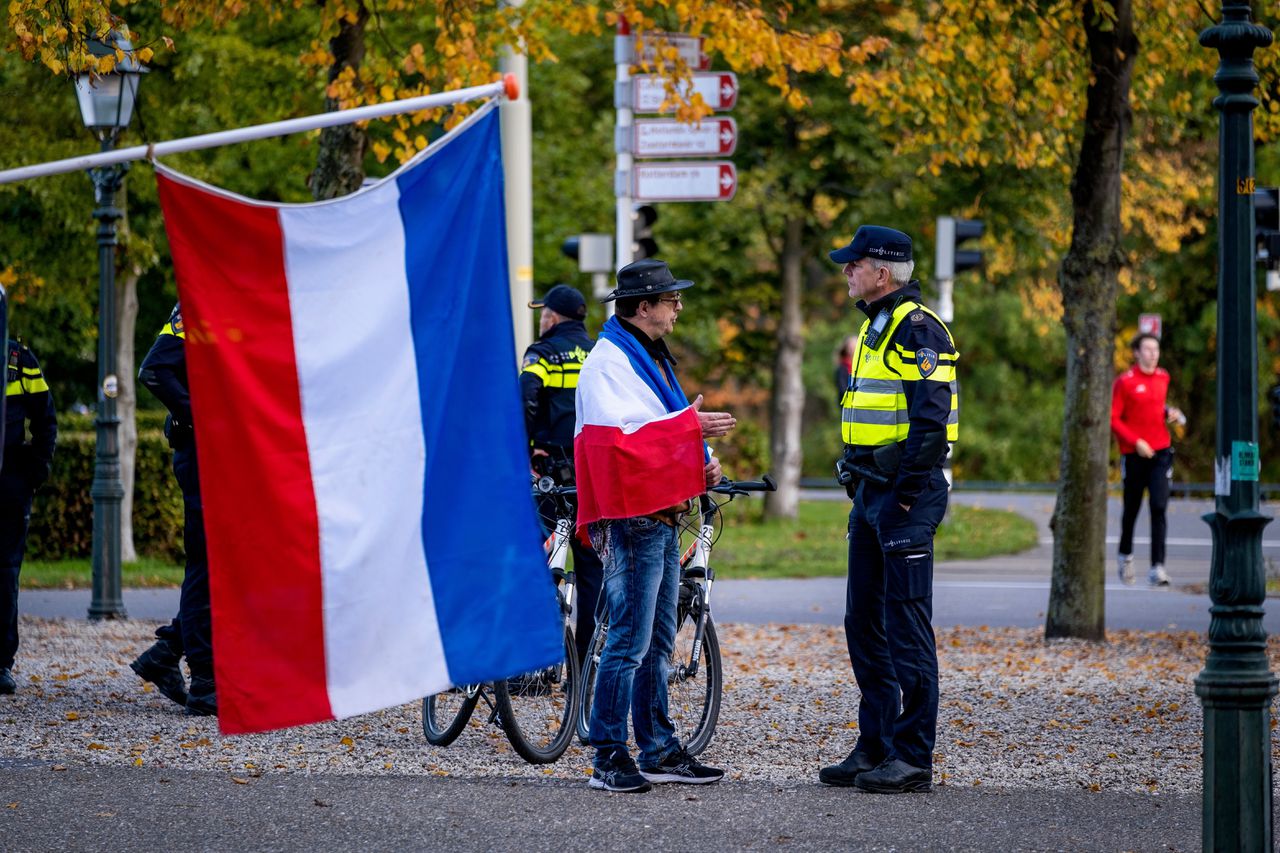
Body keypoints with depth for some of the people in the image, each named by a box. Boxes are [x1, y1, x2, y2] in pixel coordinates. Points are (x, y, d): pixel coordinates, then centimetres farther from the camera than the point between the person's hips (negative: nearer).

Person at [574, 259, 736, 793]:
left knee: (656, 643, 13)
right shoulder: (608, 362, -12)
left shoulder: (652, 359, 20)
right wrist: (691, 426, -20)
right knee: (630, 642, -10)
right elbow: (619, 436, -24)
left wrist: (702, 463, 10)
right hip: (631, 519, -10)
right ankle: (608, 758, -6)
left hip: (662, 515, 10)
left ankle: (659, 752, 19)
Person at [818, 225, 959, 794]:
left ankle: (913, 757, -4)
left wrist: (904, 493, -21)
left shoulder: (917, 329, -13)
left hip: (903, 496, -10)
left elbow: (930, 418, -20)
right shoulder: (876, 327, 18)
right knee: (864, 623, 12)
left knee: (907, 626, -7)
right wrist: (858, 480, 18)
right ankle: (875, 747, 19)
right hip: (870, 492, 10)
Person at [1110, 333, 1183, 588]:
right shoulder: (1124, 382, -6)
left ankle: (1157, 567, -16)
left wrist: (1170, 413, 6)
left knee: (1159, 507, -12)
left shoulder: (1163, 377, 10)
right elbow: (1113, 419, -8)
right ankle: (1125, 555, 36)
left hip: (1160, 452, 3)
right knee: (1132, 509, 10)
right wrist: (1136, 442, -16)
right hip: (1134, 454, -3)